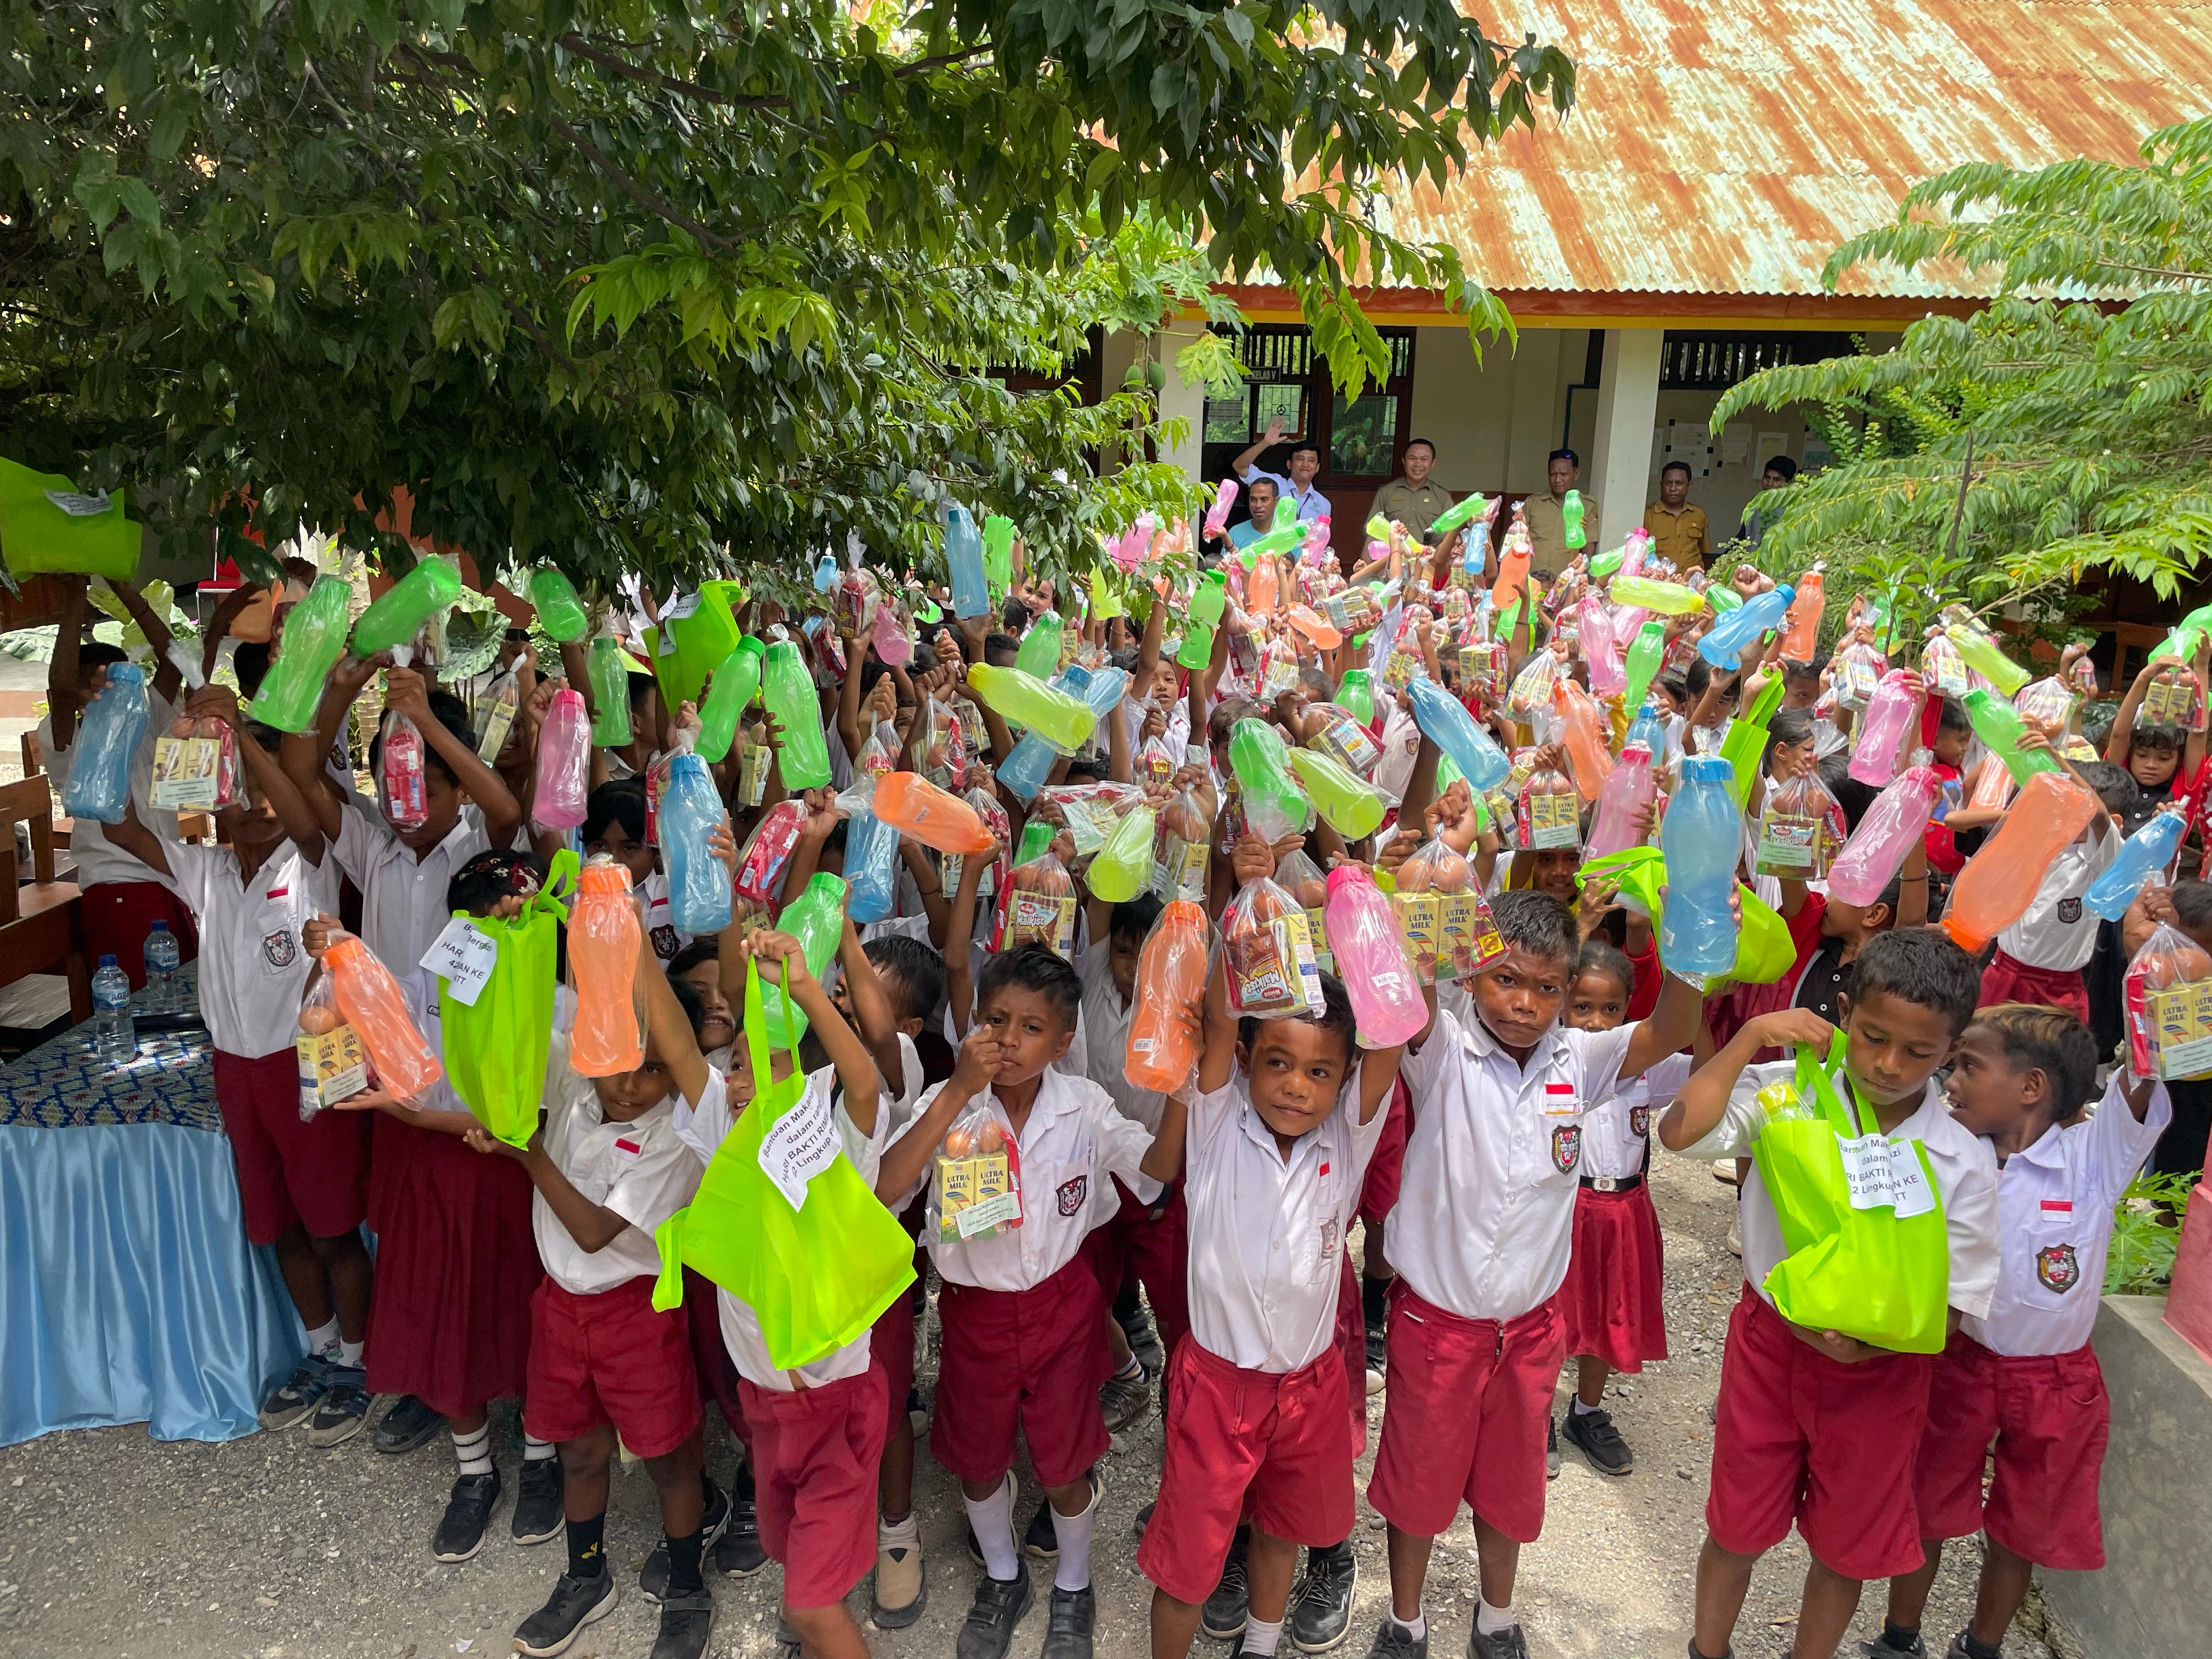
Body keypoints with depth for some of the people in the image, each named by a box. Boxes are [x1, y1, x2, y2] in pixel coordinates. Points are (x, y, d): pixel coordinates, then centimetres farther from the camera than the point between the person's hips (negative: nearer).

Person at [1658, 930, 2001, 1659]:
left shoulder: (1964, 1162, -14)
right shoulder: (1789, 1092, -15)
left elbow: (1961, 1303, -9)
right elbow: (1678, 1132, -26)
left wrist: (1873, 1342, -26)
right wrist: (1749, 1039, -27)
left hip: (1880, 1371, 0)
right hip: (1769, 1342, 0)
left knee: (1846, 1547, 20)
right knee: (1737, 1530, 18)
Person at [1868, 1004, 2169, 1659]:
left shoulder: (2094, 1155, -18)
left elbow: (2146, 1071, -33)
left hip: (2057, 1383, -1)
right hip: (1959, 1363, 1)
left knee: (2022, 1530, 19)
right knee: (1924, 1510, 15)